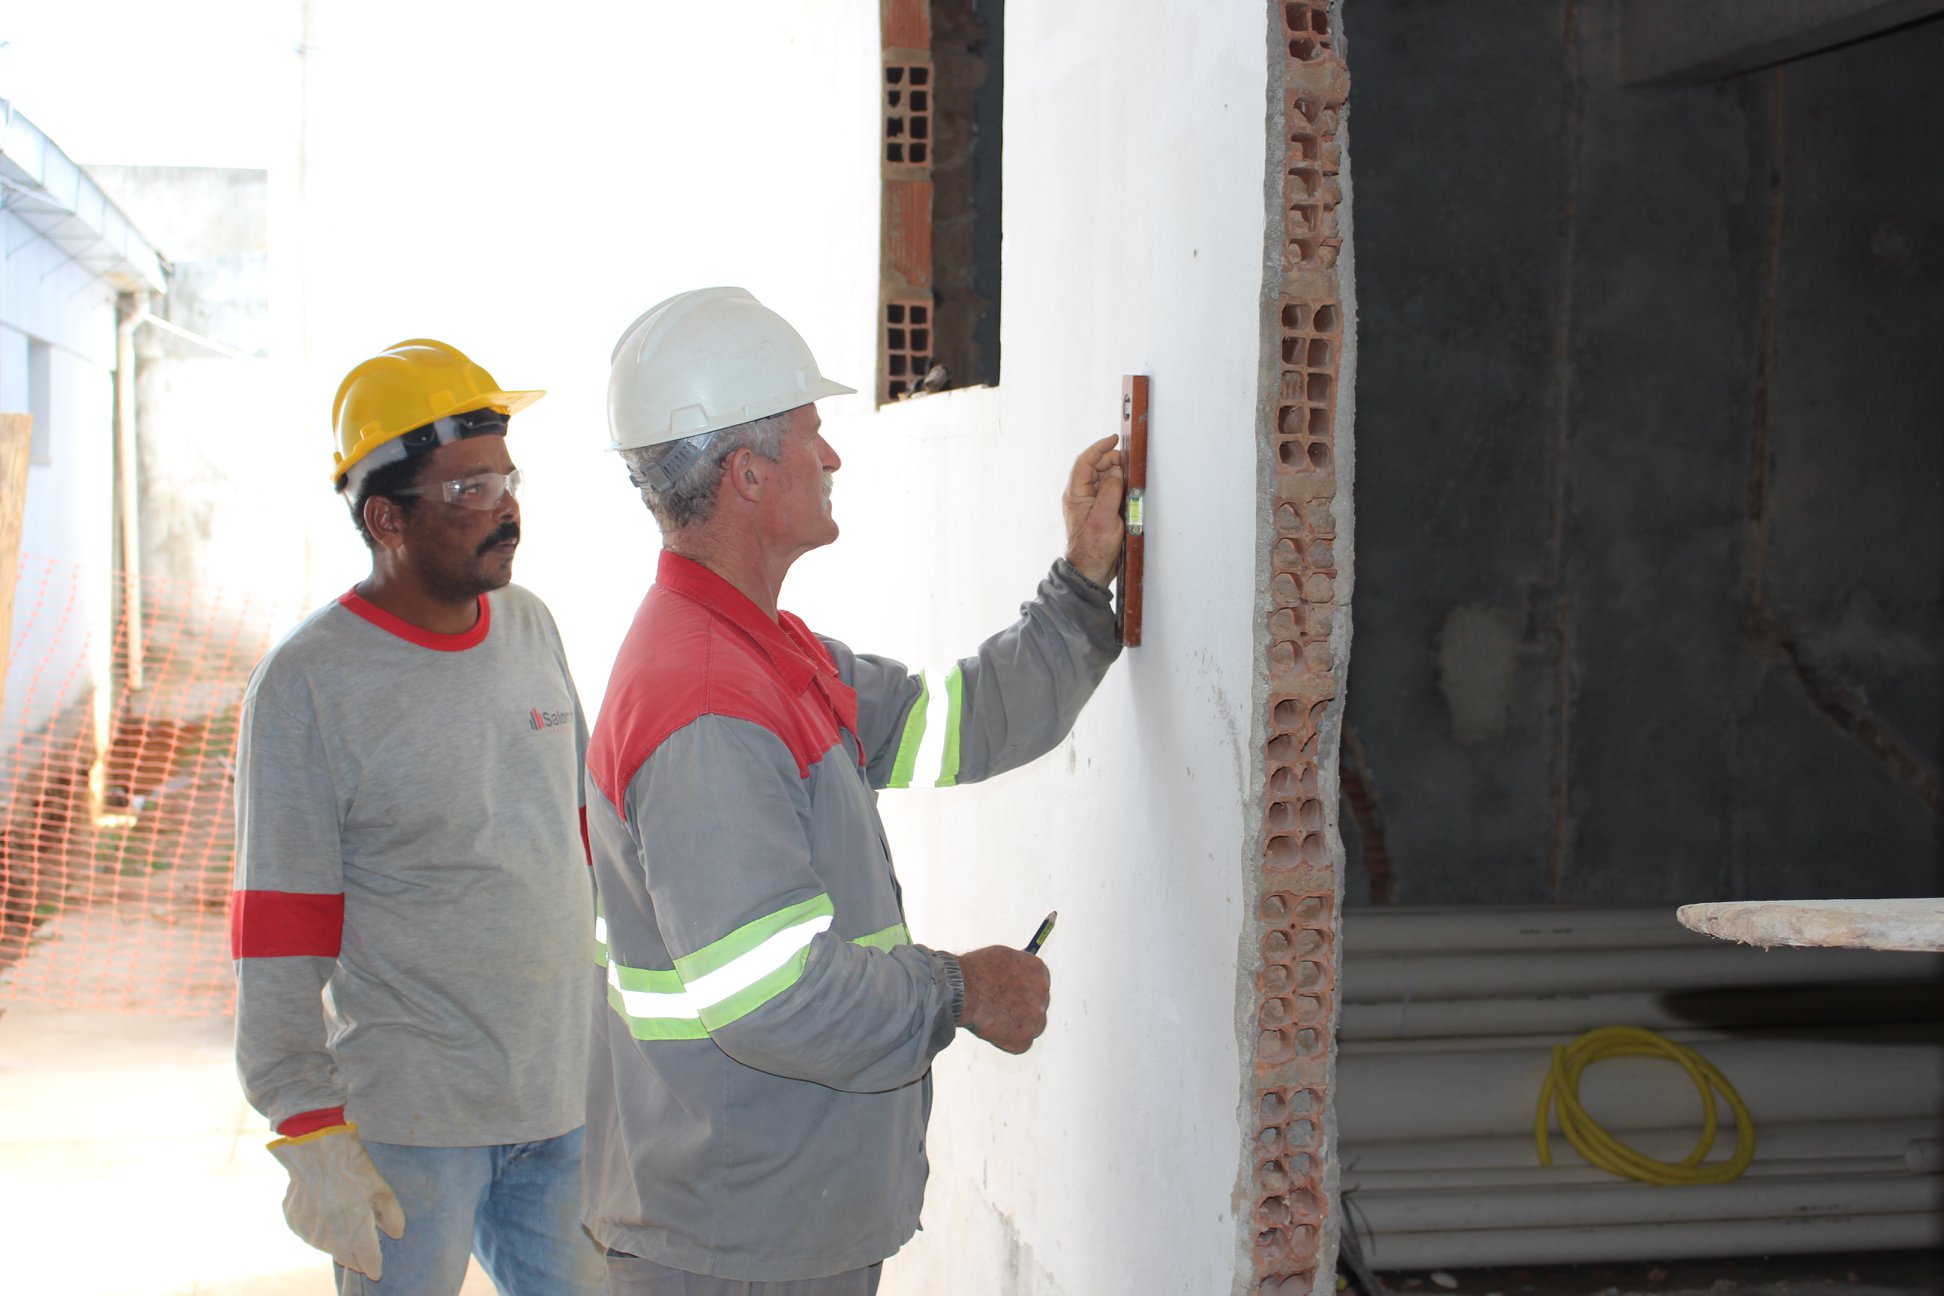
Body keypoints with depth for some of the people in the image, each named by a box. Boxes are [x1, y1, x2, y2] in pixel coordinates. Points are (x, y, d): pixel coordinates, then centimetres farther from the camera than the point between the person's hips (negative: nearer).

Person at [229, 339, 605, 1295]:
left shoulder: (530, 626, 6)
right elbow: (278, 943, -13)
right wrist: (310, 1135, -16)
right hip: (409, 1120, -6)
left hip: (567, 1096, 6)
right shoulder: (310, 680, -13)